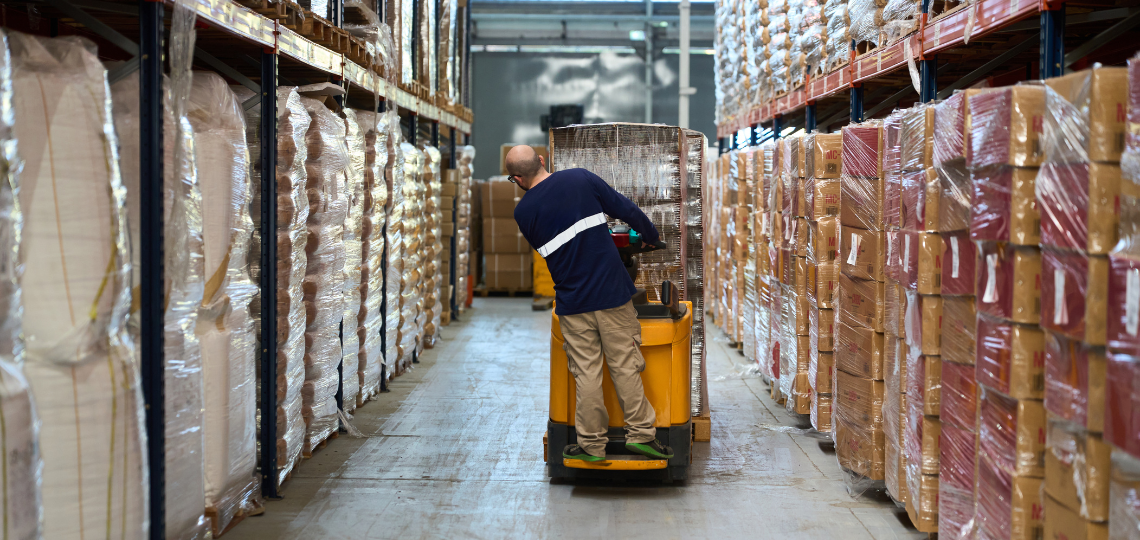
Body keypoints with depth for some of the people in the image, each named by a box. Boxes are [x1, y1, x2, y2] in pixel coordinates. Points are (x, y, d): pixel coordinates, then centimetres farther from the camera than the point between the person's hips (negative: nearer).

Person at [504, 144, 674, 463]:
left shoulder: (523, 213, -2)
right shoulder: (581, 179, -5)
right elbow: (627, 210, -2)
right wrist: (651, 236, 16)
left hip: (571, 302, 0)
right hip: (612, 292, 0)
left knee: (586, 373, 7)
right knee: (626, 365, 7)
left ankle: (592, 444, 13)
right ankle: (640, 434, 11)